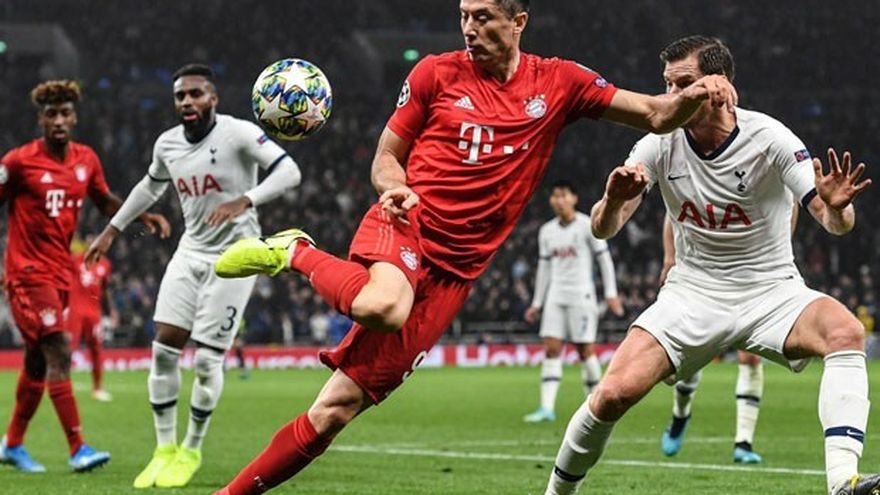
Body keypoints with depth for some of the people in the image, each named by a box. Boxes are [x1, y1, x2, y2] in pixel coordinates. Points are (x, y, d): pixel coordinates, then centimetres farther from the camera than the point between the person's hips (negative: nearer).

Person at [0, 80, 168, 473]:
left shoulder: (86, 160, 5)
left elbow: (105, 202, 21)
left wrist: (143, 217, 6)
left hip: (61, 272, 7)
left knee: (38, 362, 14)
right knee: (59, 353, -17)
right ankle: (78, 449, -20)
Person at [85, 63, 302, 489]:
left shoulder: (239, 134, -15)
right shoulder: (167, 144, 5)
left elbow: (289, 171, -23)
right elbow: (151, 186, 25)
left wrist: (244, 201, -37)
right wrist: (112, 230, 28)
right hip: (191, 251, 6)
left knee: (206, 358, -7)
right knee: (164, 348, -2)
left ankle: (192, 450, 12)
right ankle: (164, 449, 9)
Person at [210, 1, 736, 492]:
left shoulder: (559, 82, 6)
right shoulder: (436, 72, 3)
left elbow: (655, 116, 5)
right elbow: (387, 157, 11)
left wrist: (693, 96, -17)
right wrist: (395, 189, -12)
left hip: (454, 269, 2)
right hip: (407, 225, -2)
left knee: (337, 408, -4)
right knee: (382, 307, -40)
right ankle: (293, 252, -10)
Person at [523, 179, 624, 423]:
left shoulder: (588, 226, -3)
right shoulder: (546, 231, 12)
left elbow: (605, 259, -1)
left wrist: (611, 294, -7)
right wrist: (537, 304, 16)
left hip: (581, 295, -4)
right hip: (555, 297, 4)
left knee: (585, 350, -3)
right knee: (551, 349, -6)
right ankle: (547, 408, -12)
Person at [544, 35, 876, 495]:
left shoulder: (769, 138, -14)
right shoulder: (661, 144, -7)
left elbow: (837, 224, -18)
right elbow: (602, 230, -9)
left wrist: (836, 206, -43)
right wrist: (613, 202, -33)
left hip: (771, 291, -2)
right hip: (692, 294, 2)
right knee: (614, 393, -17)